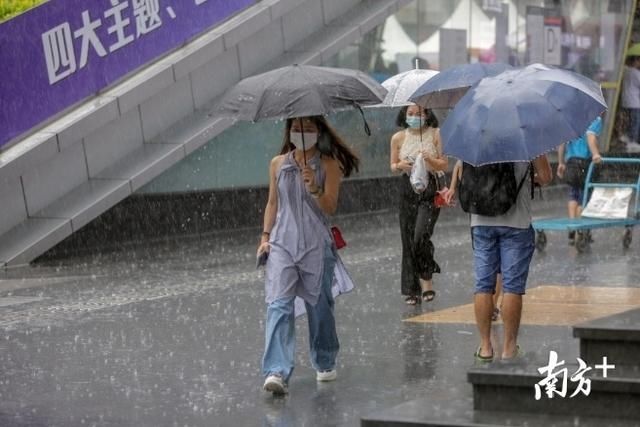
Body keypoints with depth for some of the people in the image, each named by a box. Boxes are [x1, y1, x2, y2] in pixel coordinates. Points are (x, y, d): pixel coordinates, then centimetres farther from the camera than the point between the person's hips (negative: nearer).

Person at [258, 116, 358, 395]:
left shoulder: (328, 165, 0)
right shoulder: (278, 164, 9)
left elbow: (330, 207, -6)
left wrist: (314, 188, -24)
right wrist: (265, 236, 7)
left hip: (316, 246, -1)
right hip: (282, 243, 1)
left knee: (319, 307, 9)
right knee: (278, 305, -13)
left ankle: (325, 364, 30)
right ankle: (276, 372, -23)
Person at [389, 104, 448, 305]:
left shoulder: (435, 134, -1)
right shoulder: (398, 138, 4)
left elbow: (444, 165, 2)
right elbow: (393, 166, 12)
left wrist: (429, 159, -18)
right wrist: (400, 166, -10)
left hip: (429, 189, -3)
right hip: (408, 189, 3)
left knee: (421, 236, -17)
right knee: (408, 239, 3)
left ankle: (427, 281, 3)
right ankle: (412, 289, 12)